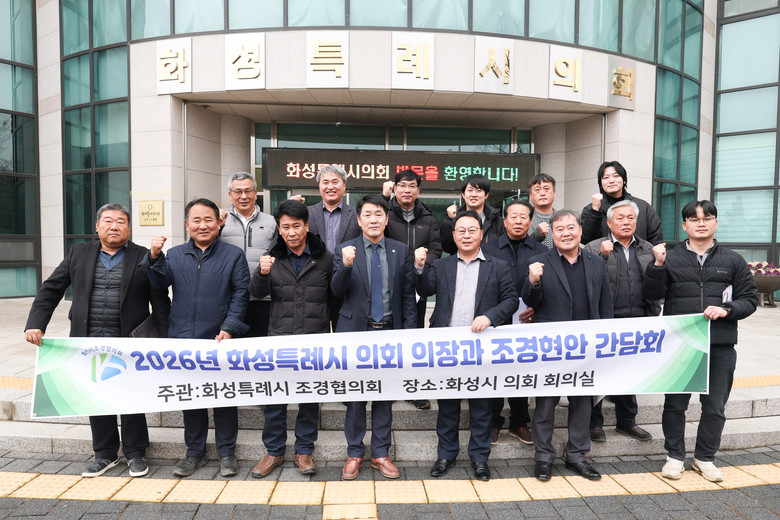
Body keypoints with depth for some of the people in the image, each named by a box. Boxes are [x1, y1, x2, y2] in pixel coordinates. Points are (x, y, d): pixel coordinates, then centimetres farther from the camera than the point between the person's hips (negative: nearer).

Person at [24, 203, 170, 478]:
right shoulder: (79, 253, 9)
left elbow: (161, 302, -3)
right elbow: (50, 290, 9)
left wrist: (165, 340, -8)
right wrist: (35, 323, -3)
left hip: (129, 342, -3)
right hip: (89, 342, 3)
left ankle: (135, 453, 23)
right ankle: (105, 453, 28)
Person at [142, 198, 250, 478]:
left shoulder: (233, 255, 1)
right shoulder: (175, 255, 11)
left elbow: (241, 294, -4)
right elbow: (160, 283, 1)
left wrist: (229, 328, -13)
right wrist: (154, 256, -13)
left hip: (220, 340, -3)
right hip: (184, 340, 3)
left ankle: (226, 452, 22)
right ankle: (195, 452, 29)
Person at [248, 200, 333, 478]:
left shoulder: (325, 258, 2)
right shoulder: (273, 258, 5)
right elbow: (257, 293, -4)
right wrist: (262, 273, -24)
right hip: (279, 338, 1)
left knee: (310, 397, 9)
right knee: (274, 397, 7)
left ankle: (304, 450, 26)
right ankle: (274, 451, 25)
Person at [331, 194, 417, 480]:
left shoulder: (401, 250, 4)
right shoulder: (345, 250, 0)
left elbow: (408, 295, 4)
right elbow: (337, 291, -8)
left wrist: (409, 333, -1)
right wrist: (346, 266, -26)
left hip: (389, 331, 1)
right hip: (356, 331, -1)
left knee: (385, 395, 12)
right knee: (354, 395, 9)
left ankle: (380, 453, 28)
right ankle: (354, 453, 27)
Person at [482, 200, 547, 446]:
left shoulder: (541, 252, 6)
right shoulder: (488, 249, 4)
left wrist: (536, 309, -9)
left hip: (527, 323, 1)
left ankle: (519, 423, 28)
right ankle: (493, 423, 22)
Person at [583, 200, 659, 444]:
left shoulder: (647, 249, 13)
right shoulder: (595, 248, -1)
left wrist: (654, 315, 10)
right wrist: (602, 256, -21)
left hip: (638, 322, 4)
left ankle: (627, 421, 31)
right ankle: (594, 422, 18)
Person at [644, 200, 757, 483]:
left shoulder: (733, 260, 8)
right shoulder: (671, 258, 3)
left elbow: (749, 299, 7)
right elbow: (653, 293, -5)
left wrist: (726, 310, -11)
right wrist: (658, 265, -18)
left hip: (720, 346, 2)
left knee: (715, 406, 12)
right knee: (675, 404, 9)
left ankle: (705, 458, 31)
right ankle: (675, 456, 26)